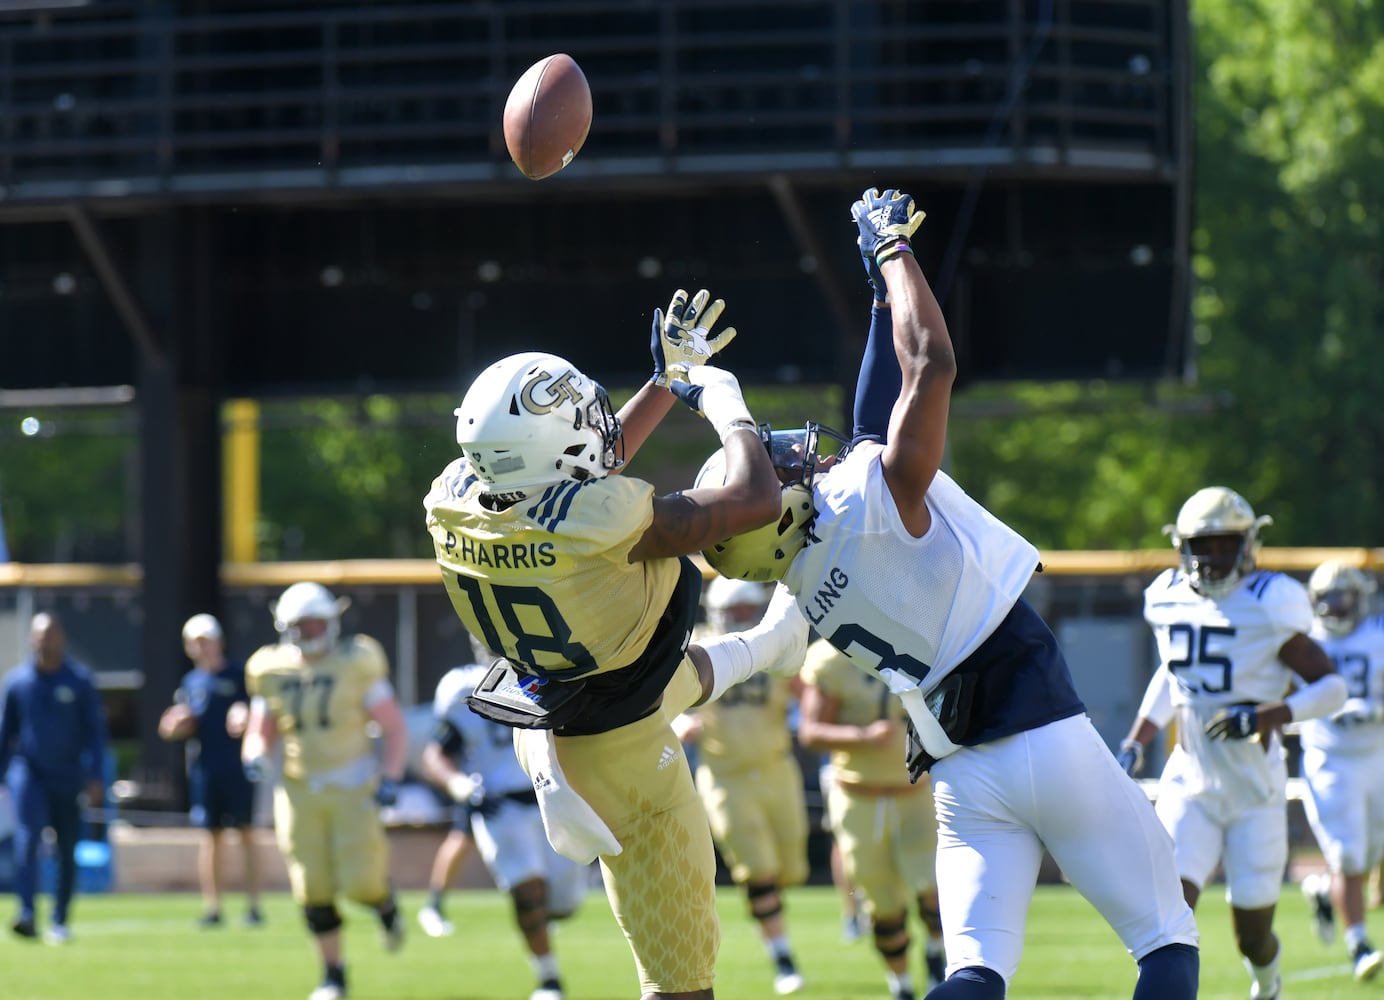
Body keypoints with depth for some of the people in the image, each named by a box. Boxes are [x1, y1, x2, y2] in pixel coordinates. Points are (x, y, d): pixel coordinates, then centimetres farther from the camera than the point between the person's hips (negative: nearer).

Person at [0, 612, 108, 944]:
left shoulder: (79, 680, 0)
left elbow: (95, 730, 2)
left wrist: (95, 777, -6)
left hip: (67, 777, 1)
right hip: (28, 772, -1)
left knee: (67, 851, 5)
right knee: (27, 836, -21)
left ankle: (59, 921, 20)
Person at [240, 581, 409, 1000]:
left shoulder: (357, 664, -6)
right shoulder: (272, 672, 3)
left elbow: (394, 729, -1)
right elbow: (259, 733, 13)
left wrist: (390, 778, -13)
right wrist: (254, 755, -10)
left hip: (353, 788, -3)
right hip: (300, 791, 3)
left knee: (361, 882, -10)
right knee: (314, 890, 0)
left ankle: (386, 903, 27)